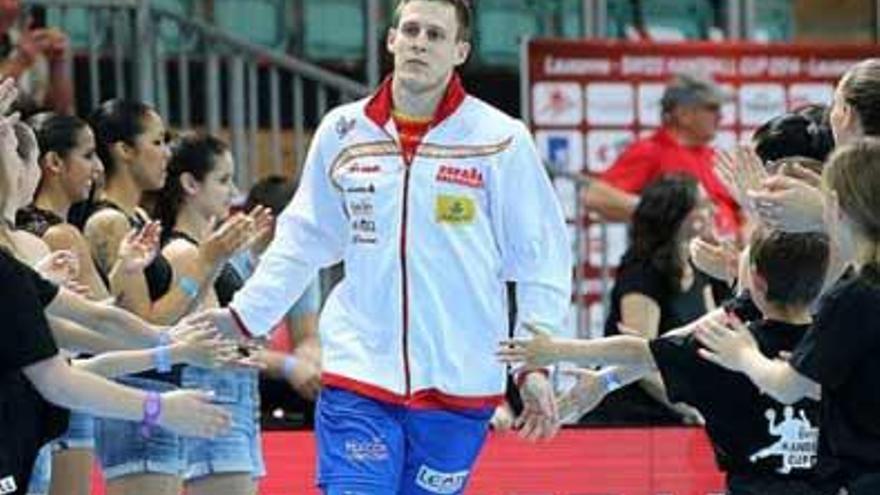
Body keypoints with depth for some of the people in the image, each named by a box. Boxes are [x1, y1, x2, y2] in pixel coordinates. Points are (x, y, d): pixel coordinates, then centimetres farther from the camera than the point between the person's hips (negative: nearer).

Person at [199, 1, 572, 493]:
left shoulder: (501, 140, -3)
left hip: (458, 383, -1)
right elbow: (303, 242, 17)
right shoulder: (342, 131, 6)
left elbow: (541, 255, 0)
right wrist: (243, 316, 12)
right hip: (360, 373, 1)